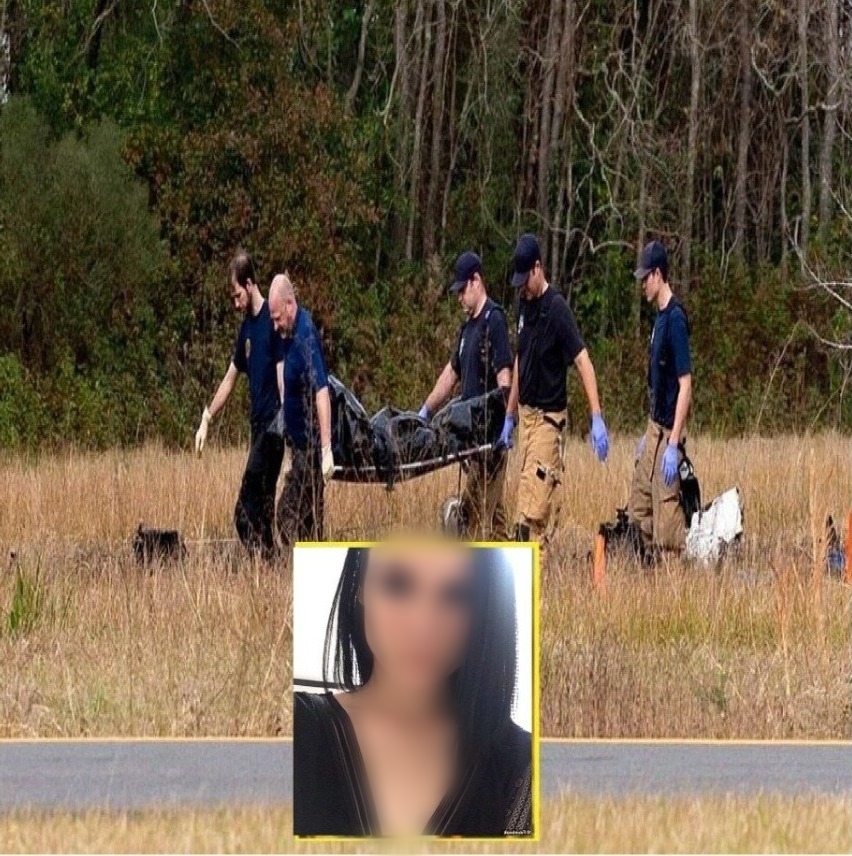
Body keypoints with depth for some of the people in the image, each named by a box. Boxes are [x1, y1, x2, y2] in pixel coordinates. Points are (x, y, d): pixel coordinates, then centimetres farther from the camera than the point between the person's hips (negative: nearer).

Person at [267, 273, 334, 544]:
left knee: (287, 515, -11)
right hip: (300, 443, 9)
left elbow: (322, 393, -27)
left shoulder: (306, 336, -20)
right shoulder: (289, 333, 9)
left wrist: (327, 449, -33)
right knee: (310, 520, 10)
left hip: (309, 447, -9)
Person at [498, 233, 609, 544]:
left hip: (549, 417, -8)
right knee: (545, 500, 9)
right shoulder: (524, 305, 9)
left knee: (532, 503, -11)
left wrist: (597, 418, -30)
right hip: (526, 413, 8)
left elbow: (583, 361, -21)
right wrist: (509, 417, 21)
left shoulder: (557, 308, -14)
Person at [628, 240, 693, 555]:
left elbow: (685, 386, -20)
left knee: (666, 520, -7)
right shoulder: (659, 317, 11)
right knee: (638, 511, 11)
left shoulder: (675, 319, -17)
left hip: (669, 432, -9)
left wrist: (673, 445, -24)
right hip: (654, 428, 9)